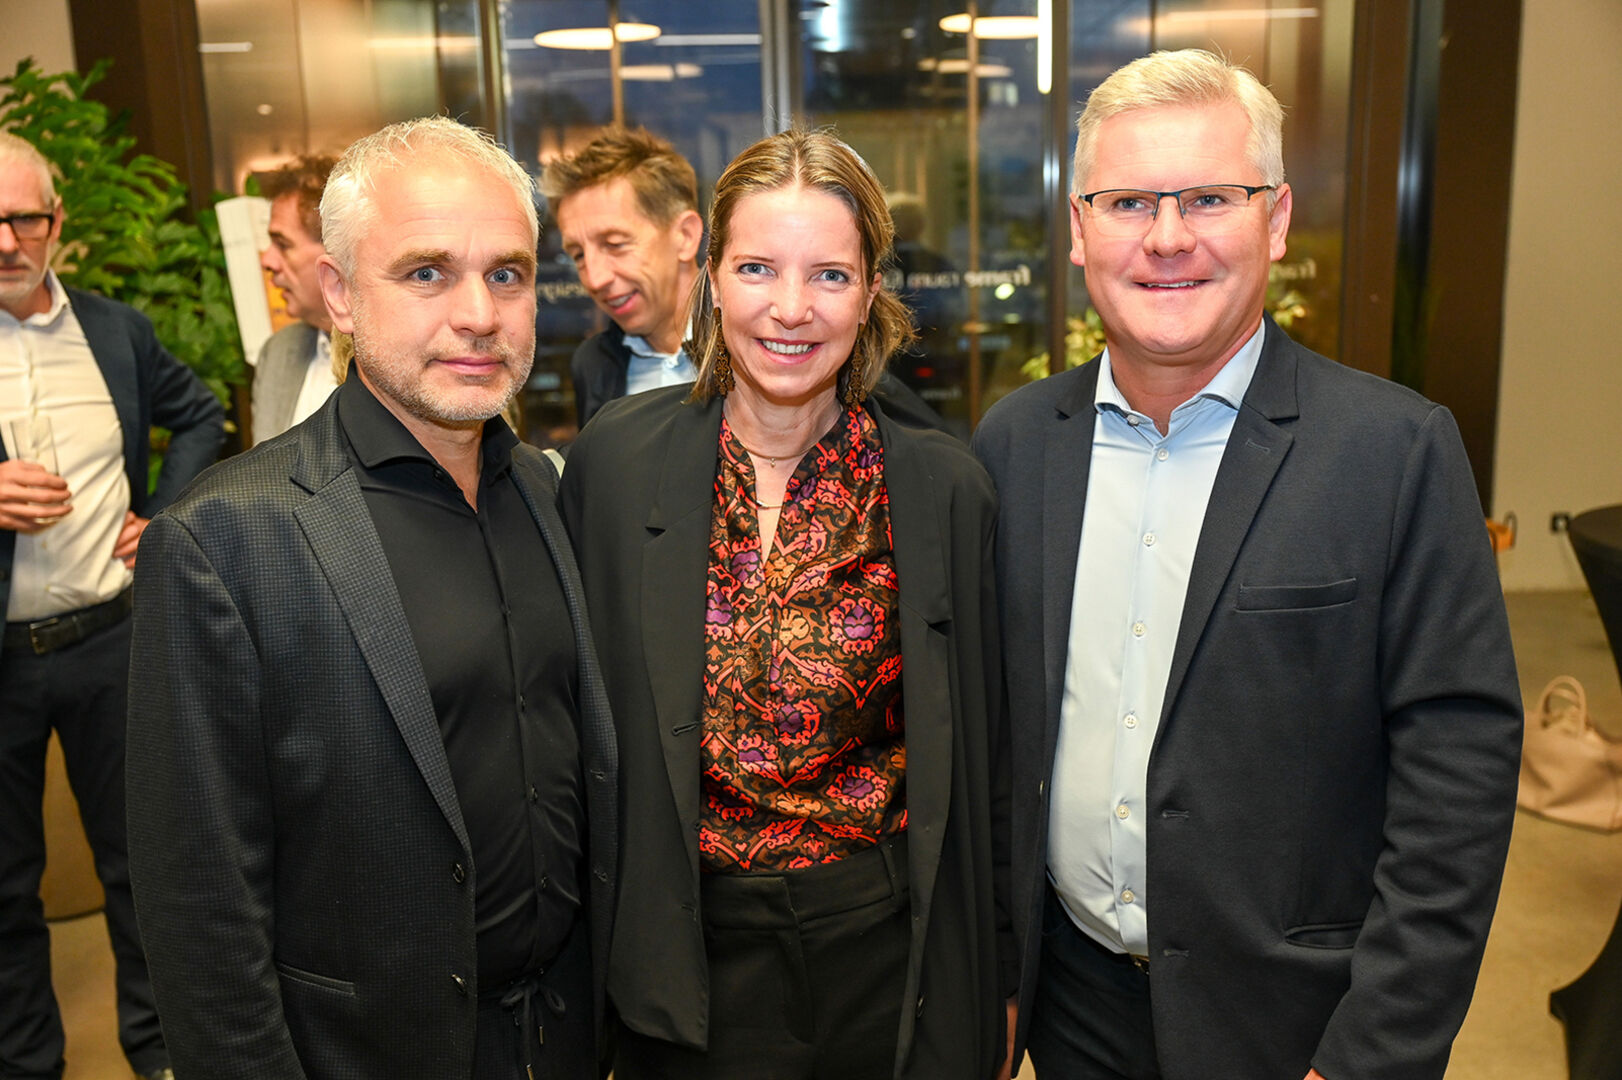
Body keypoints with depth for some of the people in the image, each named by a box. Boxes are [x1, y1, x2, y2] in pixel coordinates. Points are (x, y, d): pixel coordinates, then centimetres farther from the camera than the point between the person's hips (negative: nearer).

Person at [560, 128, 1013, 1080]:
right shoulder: (615, 459, -7)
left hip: (888, 941, 0)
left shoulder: (947, 487, -8)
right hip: (695, 947, 1)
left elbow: (982, 758, 0)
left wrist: (995, 978, 5)